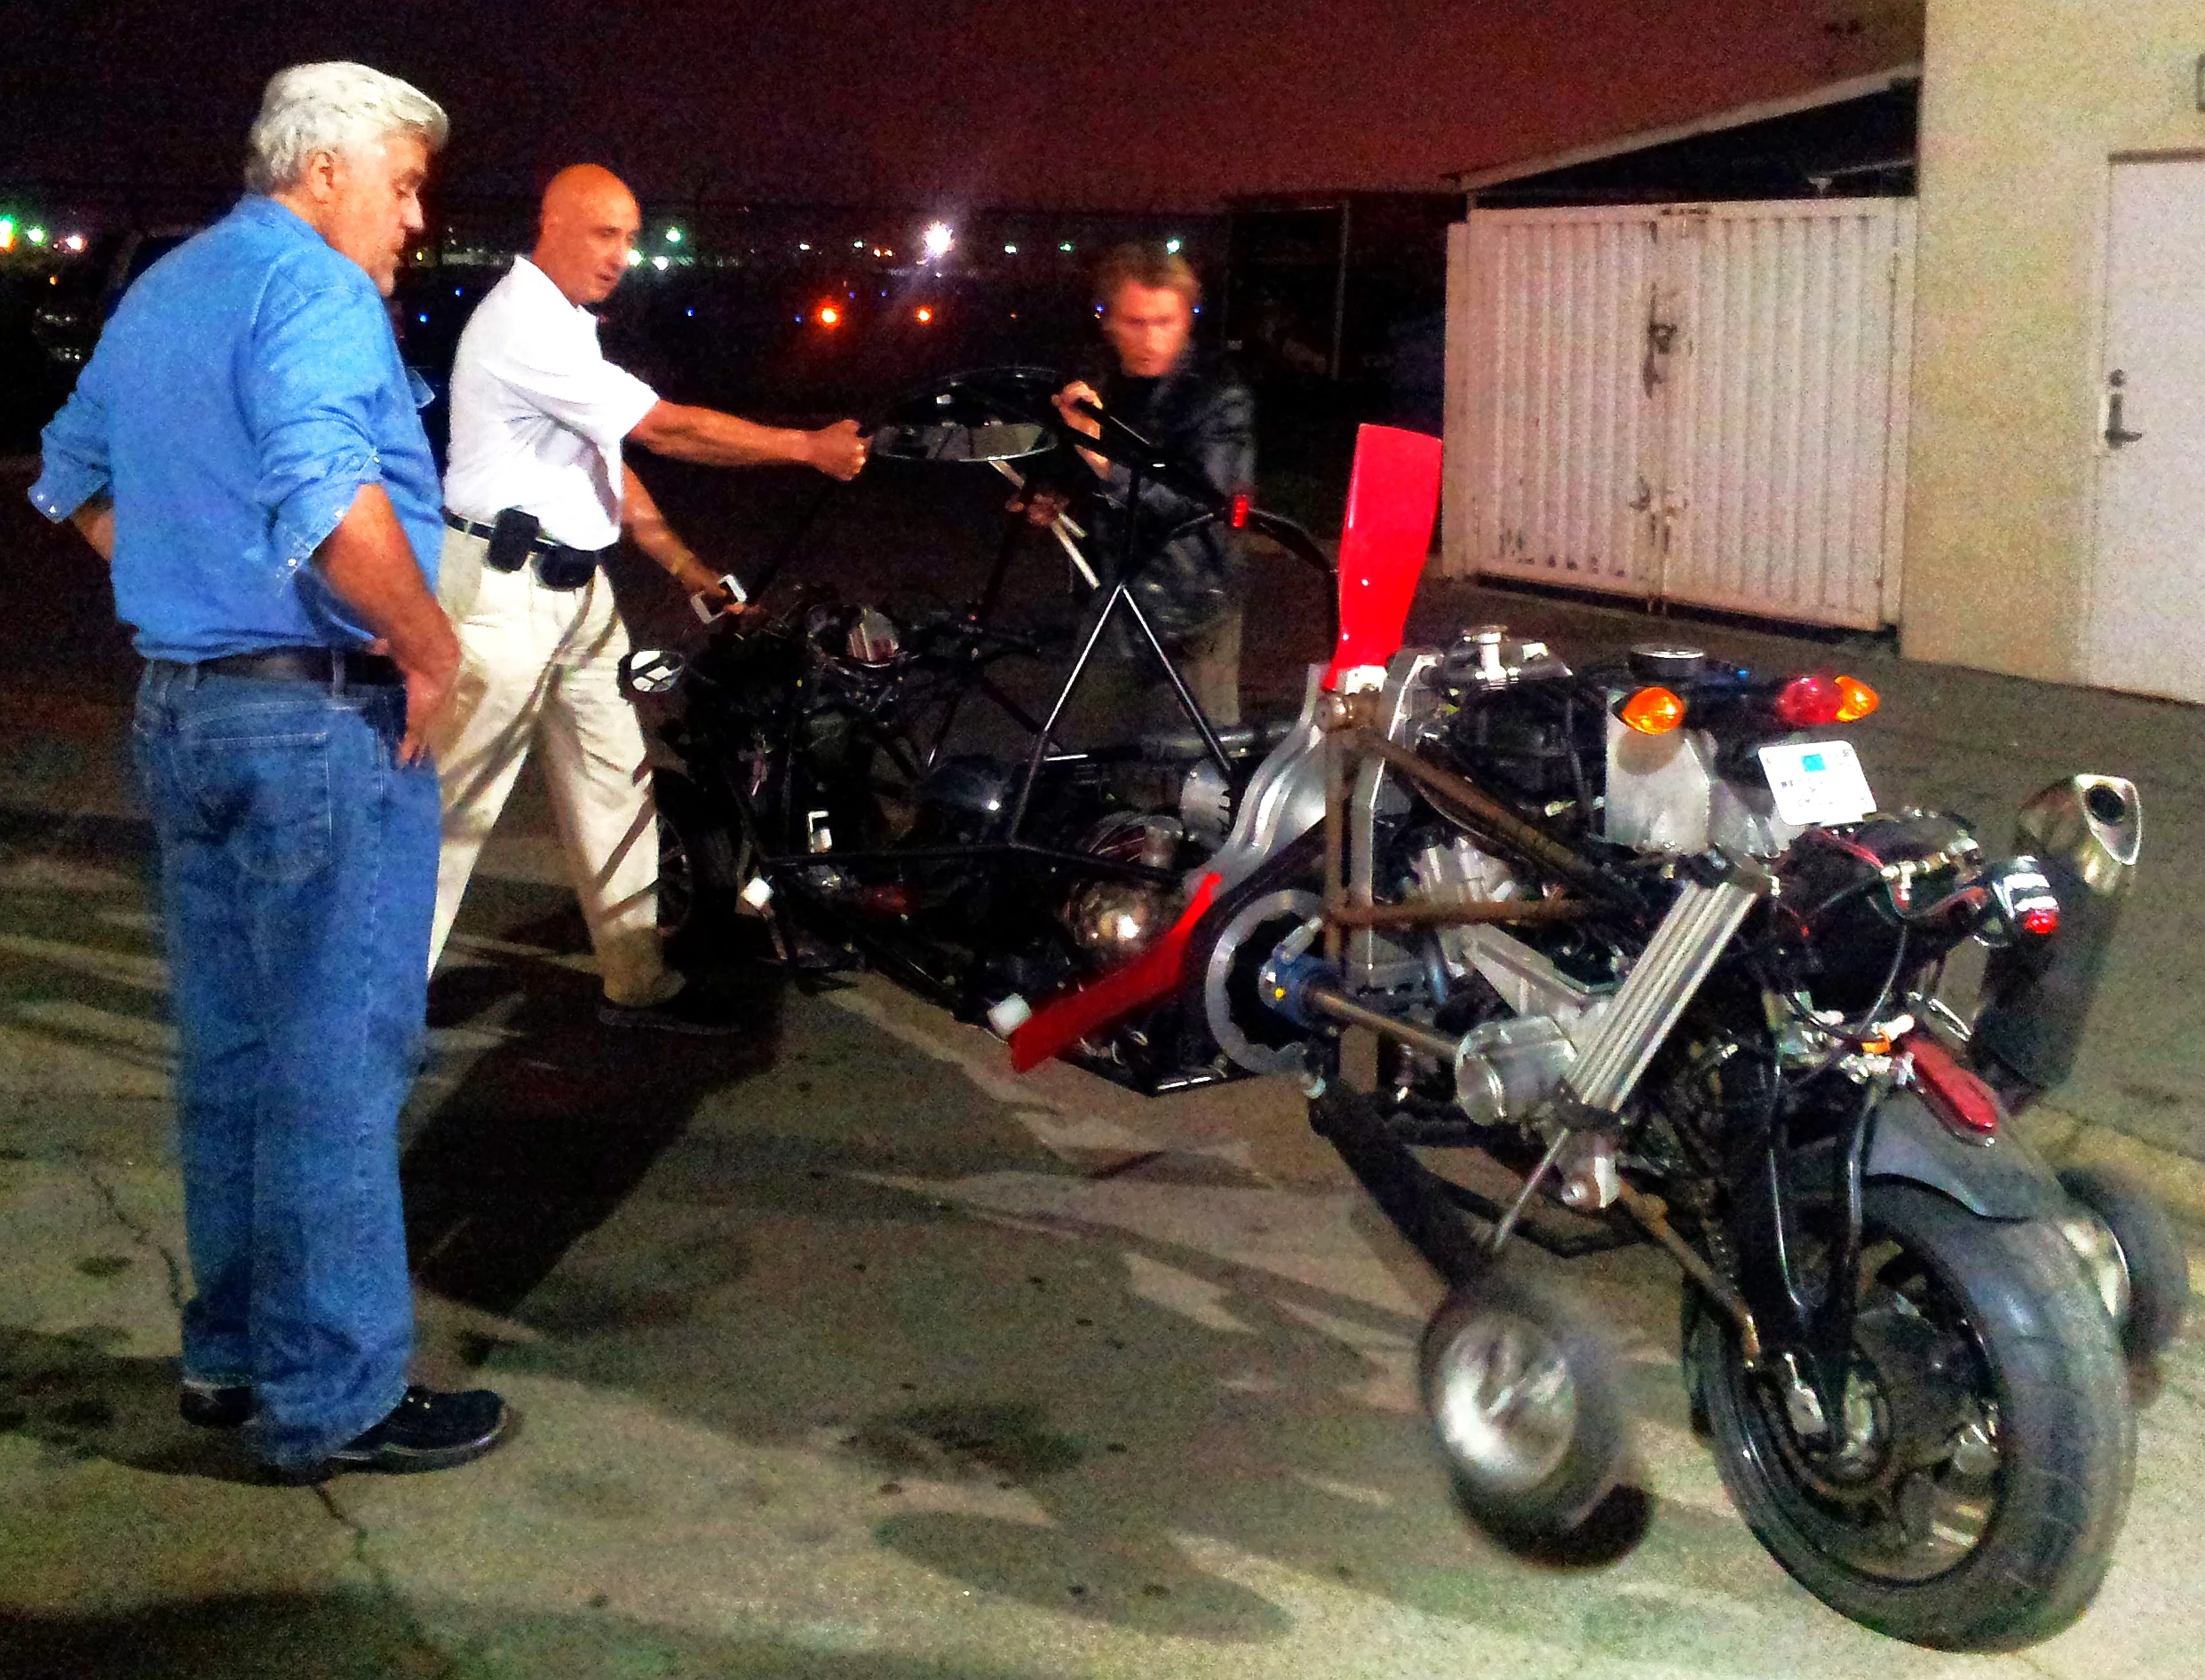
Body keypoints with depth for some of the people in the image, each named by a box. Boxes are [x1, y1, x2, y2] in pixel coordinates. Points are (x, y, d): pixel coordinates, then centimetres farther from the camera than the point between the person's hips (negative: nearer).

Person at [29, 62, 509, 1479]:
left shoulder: (158, 293, 16)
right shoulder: (314, 289, -14)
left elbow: (75, 477, 25)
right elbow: (330, 497, -30)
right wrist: (430, 646, -19)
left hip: (182, 709, 10)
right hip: (323, 722, -10)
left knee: (229, 1055, 17)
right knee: (336, 1067, -2)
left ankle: (233, 1353, 28)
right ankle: (336, 1399, 6)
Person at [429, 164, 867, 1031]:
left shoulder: (567, 326, 16)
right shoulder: (523, 325, -17)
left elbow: (607, 461, 19)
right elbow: (665, 429, -21)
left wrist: (688, 569, 12)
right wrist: (809, 448, -16)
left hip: (576, 586, 10)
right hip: (504, 590, -10)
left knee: (616, 784, 11)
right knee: (456, 801, -6)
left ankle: (638, 982, 18)